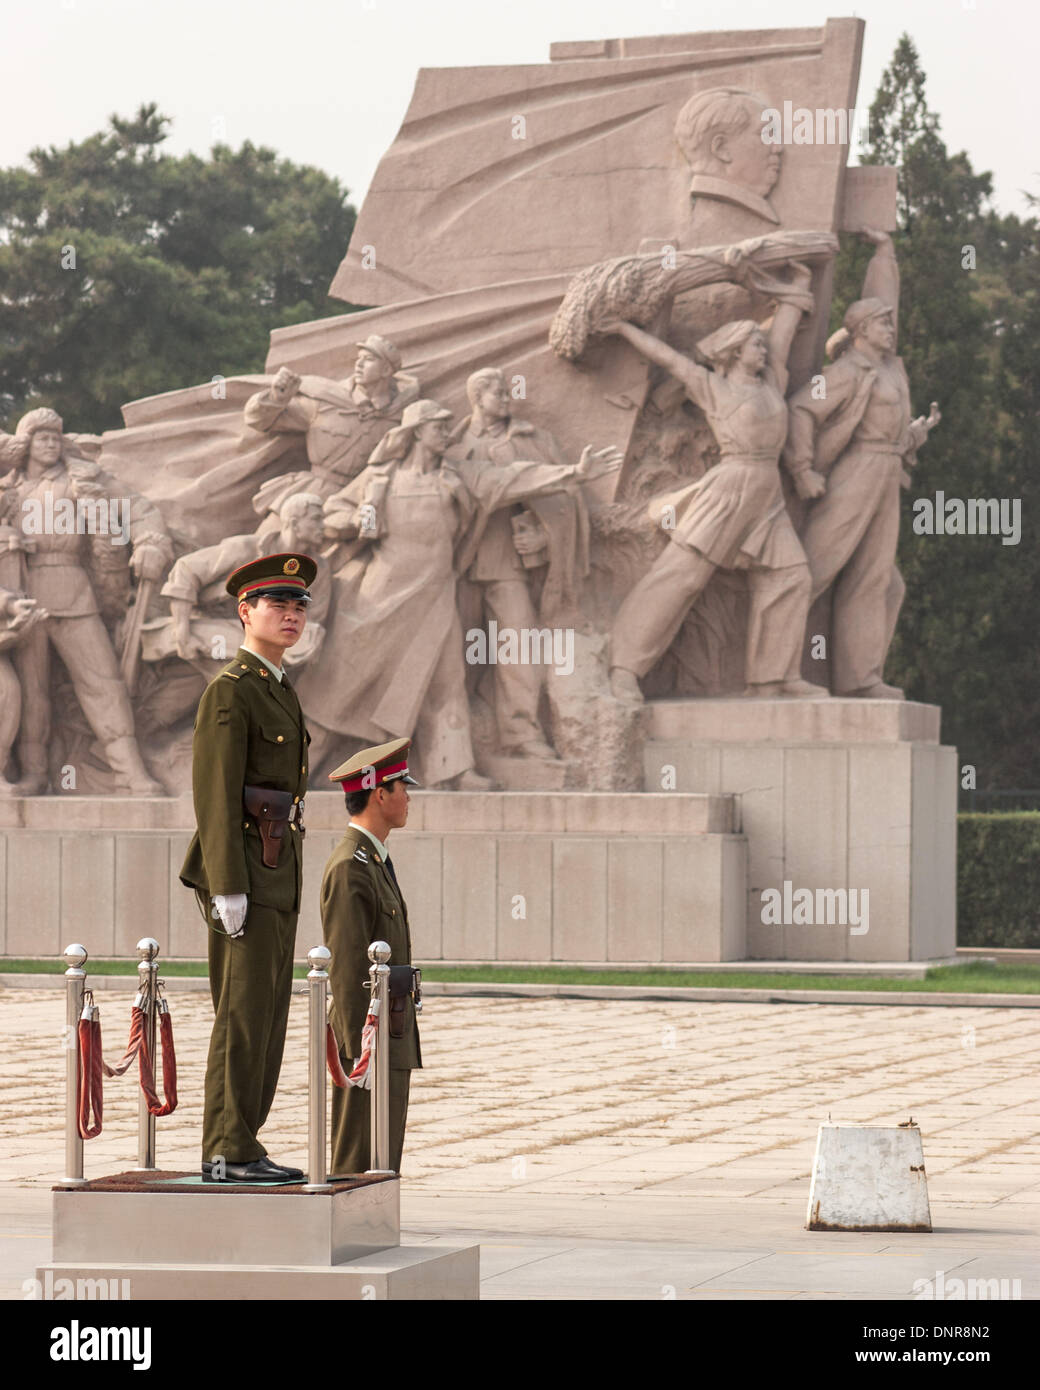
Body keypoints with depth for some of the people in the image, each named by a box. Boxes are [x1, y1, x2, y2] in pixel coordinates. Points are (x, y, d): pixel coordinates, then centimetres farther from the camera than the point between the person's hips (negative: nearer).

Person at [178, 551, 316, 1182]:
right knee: (244, 1010, -10)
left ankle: (238, 1147, 13)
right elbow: (215, 792, -17)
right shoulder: (229, 690, -12)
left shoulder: (276, 690, 18)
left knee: (266, 1012, 9)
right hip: (243, 866, -10)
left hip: (277, 870, 10)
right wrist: (227, 889, -22)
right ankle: (230, 1152, -8)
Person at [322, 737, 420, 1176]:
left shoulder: (373, 863, 18)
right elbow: (346, 971, -19)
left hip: (391, 1043, 10)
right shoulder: (350, 868, -14)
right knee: (360, 1171, -9)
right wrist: (363, 1054, -22)